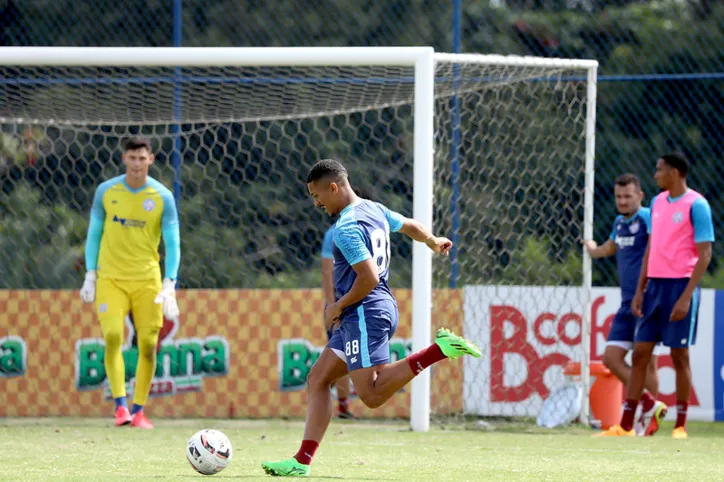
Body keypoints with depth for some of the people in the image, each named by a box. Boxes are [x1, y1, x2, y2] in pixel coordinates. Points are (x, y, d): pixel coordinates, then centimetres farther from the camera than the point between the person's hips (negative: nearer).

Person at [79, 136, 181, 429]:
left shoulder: (162, 197, -2)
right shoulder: (106, 192, 1)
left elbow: (172, 244, -2)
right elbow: (94, 235, 10)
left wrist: (169, 287, -12)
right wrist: (90, 277, 3)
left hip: (147, 281, 0)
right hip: (111, 278, 0)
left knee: (148, 345, -3)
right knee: (113, 337, -17)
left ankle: (138, 410, 8)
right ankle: (120, 405, -15)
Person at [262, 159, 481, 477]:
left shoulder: (346, 228, -16)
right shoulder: (375, 210, 13)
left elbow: (369, 277, -23)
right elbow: (411, 226, 30)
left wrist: (339, 306, -9)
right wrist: (434, 243, 51)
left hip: (364, 313, -11)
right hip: (383, 309, 11)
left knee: (372, 395, -17)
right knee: (317, 380, 8)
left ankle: (438, 350, -18)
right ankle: (302, 462, 2)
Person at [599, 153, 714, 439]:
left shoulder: (696, 205, -9)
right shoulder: (658, 202, 13)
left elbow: (704, 254, -12)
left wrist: (686, 297, -18)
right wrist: (639, 290, 12)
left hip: (680, 286, -7)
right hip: (655, 285, 7)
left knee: (679, 355, -2)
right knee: (640, 353, 4)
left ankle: (680, 426, 7)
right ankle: (626, 426, 5)